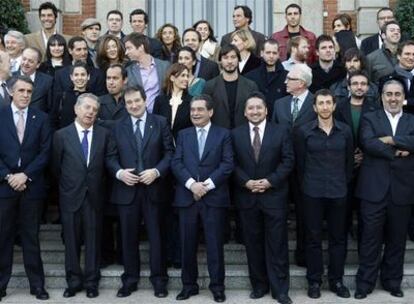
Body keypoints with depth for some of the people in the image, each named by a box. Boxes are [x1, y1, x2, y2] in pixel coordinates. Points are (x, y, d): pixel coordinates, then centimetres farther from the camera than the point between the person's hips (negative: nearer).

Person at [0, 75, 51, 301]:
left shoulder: (41, 118, 6)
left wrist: (25, 175, -10)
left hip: (31, 186, 0)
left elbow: (45, 152, 0)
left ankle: (37, 285, 13)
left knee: (31, 237, 6)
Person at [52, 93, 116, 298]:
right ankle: (73, 281, 20)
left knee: (93, 241, 7)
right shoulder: (61, 135, -2)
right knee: (71, 241, 8)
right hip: (71, 196, 0)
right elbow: (56, 167, 5)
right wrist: (67, 184, 8)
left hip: (94, 196, 1)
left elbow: (110, 161, 3)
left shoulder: (104, 134, 0)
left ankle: (91, 282, 17)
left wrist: (97, 183, 2)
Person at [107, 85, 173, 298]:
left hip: (153, 187, -1)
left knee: (156, 236, 4)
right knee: (129, 238, 8)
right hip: (126, 189, 1)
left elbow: (169, 152, 0)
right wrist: (119, 172, -12)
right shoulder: (117, 127, 8)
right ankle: (130, 280, 18)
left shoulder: (160, 123, 4)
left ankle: (159, 280, 14)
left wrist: (157, 171, -13)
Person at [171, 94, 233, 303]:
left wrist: (207, 184, -14)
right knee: (187, 244, 7)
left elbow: (227, 164, -5)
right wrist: (191, 183, -14)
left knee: (215, 244, 2)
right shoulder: (183, 134, 13)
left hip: (214, 197, -2)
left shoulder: (223, 134, 5)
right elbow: (176, 163, 2)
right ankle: (189, 285, 18)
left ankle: (217, 286, 12)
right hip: (187, 196, 3)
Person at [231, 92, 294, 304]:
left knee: (277, 244, 2)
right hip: (246, 197, 2)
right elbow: (232, 164, 2)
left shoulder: (281, 131, 1)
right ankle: (259, 285, 21)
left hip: (274, 195, -2)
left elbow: (288, 160, -4)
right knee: (253, 244, 9)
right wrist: (246, 182, -13)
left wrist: (270, 181, -14)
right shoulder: (236, 134, 6)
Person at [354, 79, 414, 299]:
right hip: (375, 188, -2)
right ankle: (365, 282, 13)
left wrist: (391, 140, -15)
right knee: (370, 238, 3)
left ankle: (392, 281, 25)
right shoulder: (370, 118, 6)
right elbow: (368, 143, -13)